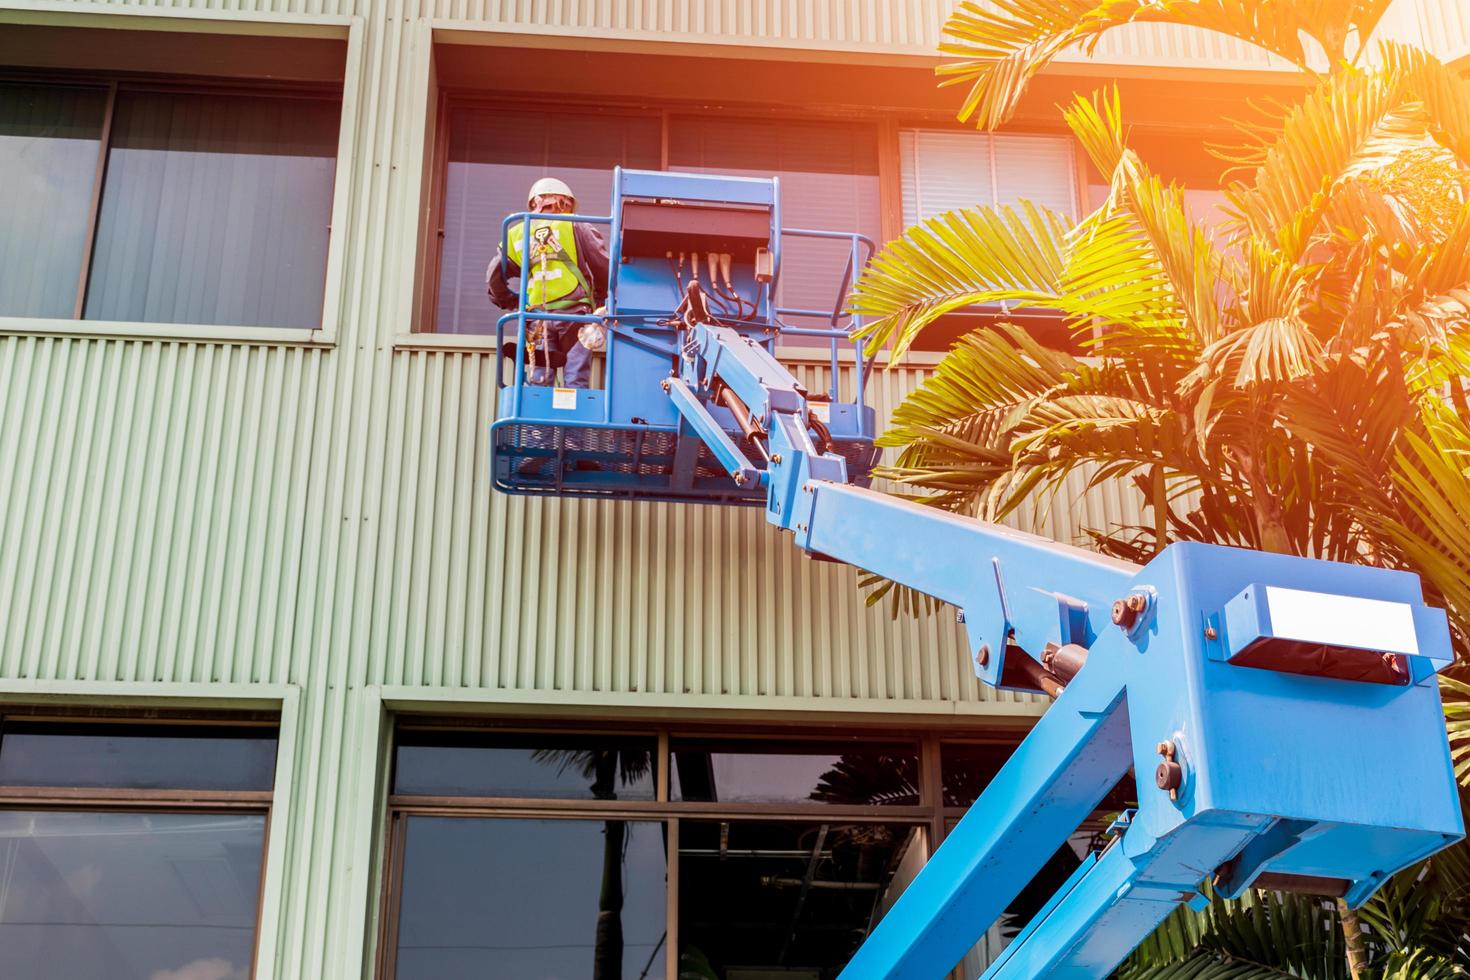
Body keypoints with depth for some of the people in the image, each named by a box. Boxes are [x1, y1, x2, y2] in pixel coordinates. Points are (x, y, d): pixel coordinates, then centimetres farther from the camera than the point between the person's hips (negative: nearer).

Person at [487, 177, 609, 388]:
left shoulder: (516, 233, 16)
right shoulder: (575, 226, 7)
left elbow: (494, 277, 11)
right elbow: (603, 266, 5)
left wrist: (510, 303, 24)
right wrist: (600, 297, 22)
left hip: (537, 317, 2)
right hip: (574, 312, -2)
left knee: (537, 384, 3)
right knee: (576, 384, -3)